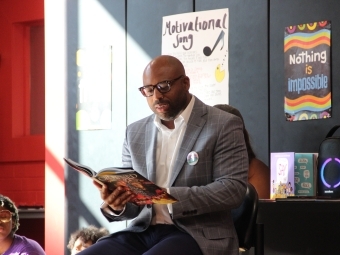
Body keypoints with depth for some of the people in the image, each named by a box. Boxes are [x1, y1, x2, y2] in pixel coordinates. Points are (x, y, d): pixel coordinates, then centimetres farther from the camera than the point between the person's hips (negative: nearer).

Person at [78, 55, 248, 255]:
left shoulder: (223, 126, 0)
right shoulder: (135, 133, 15)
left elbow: (234, 189, -11)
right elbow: (133, 204, 16)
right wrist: (116, 204, -10)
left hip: (198, 236, -6)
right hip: (143, 233, 6)